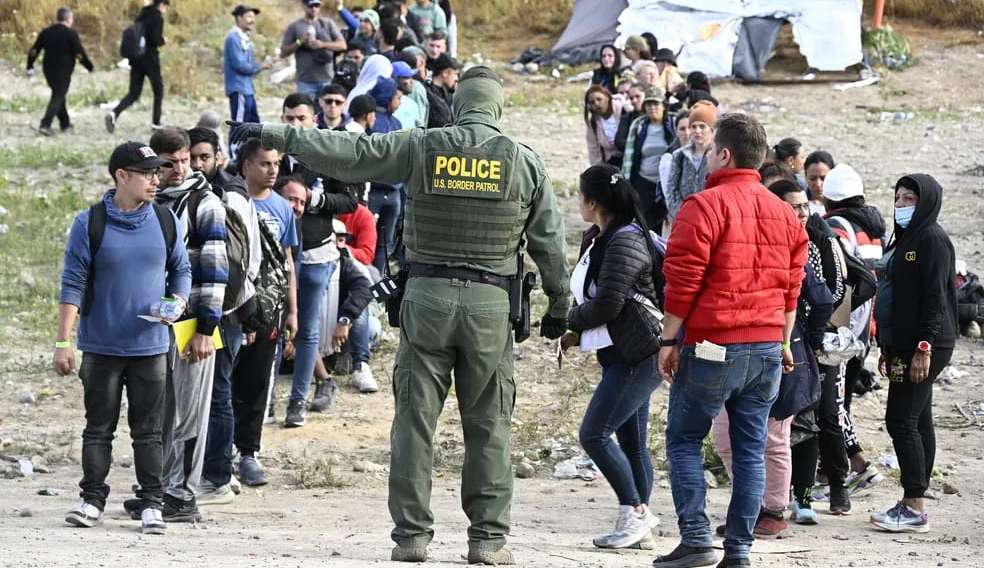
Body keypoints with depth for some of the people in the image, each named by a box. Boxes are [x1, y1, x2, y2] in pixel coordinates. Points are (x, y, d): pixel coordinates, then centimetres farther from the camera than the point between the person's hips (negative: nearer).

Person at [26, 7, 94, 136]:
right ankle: (45, 125, -16)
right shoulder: (70, 34, -11)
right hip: (63, 72, -6)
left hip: (48, 70, 6)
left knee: (59, 96, 20)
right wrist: (89, 66, 0)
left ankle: (65, 124, 29)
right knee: (57, 97, -4)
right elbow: (80, 54, -13)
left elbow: (34, 50, 7)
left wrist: (30, 67, 14)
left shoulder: (46, 32, 6)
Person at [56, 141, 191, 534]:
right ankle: (92, 499, 13)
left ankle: (151, 504, 8)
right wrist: (63, 342, -10)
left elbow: (181, 270, 16)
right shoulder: (90, 223, -6)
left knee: (148, 430, 4)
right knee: (99, 427, 6)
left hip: (150, 346, 2)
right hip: (101, 347, -2)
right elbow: (73, 284, -5)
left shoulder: (165, 221, 4)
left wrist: (178, 303, -5)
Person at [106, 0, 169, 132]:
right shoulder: (157, 18, -10)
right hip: (150, 59, -6)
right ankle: (156, 123, 15)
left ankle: (114, 113, -19)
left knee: (133, 93, 5)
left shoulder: (141, 16, 13)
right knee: (158, 91, 12)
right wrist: (163, 41, 2)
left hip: (136, 60, 6)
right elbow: (156, 39, -20)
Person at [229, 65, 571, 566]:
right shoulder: (524, 162, 2)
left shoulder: (420, 148, -1)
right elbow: (549, 243, 6)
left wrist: (272, 135, 8)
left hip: (426, 297, 0)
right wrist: (558, 307, 17)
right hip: (490, 302, 0)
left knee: (415, 418, 5)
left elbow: (345, 153, 0)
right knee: (488, 424, 6)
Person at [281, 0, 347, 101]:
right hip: (305, 81, -2)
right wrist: (300, 42, -13)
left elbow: (342, 45, 2)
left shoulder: (328, 24, 10)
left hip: (327, 80, 2)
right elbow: (283, 52, 3)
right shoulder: (294, 27, 5)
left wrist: (323, 44, -14)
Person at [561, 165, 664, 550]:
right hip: (623, 356, 10)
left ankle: (635, 512, -9)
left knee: (594, 433, -14)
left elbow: (607, 304, -22)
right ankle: (640, 529, 11)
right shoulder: (602, 239, 15)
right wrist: (578, 331, 4)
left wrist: (572, 321, -4)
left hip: (640, 355, -10)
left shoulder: (625, 242, -15)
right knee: (632, 443, 9)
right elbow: (595, 298, 21)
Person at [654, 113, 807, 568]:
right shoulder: (784, 214, 11)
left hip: (712, 346, -6)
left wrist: (669, 340, -5)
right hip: (767, 348, 6)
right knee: (750, 449, 8)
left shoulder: (704, 206, -9)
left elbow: (682, 281, -11)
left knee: (684, 439, 5)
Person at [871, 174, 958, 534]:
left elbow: (936, 297, -18)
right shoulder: (905, 238, 18)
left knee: (902, 421, -12)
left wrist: (924, 347, -23)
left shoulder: (932, 240, -12)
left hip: (922, 346, -10)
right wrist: (889, 349, 21)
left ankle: (915, 509, -11)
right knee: (918, 423, 10)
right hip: (903, 344, 10)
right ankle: (912, 504, 12)